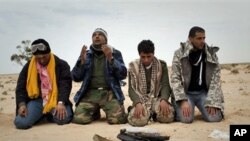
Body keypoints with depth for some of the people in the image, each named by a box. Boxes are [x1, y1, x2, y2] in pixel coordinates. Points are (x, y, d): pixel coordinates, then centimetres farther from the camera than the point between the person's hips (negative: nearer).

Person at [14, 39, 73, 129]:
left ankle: (50, 114, 7)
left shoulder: (61, 64, 0)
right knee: (20, 123, -22)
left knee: (63, 118, -30)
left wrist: (61, 102, -25)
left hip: (56, 99, -1)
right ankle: (42, 114, 11)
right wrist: (22, 104, -13)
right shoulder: (28, 67, 7)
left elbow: (65, 85, -9)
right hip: (36, 100, 2)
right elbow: (21, 87, 5)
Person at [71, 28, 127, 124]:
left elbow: (123, 75, -5)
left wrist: (110, 58, -17)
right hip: (90, 93, 2)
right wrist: (82, 60, -11)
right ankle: (95, 112, 13)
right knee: (79, 119, -19)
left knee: (117, 119, -23)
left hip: (110, 93, -1)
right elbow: (76, 78, 6)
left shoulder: (115, 53, 7)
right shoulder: (86, 54, 11)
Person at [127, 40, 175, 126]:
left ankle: (154, 114, 2)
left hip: (157, 98, 1)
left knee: (168, 116, -30)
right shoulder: (133, 67, 1)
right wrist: (138, 103, -24)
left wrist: (163, 100, -25)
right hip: (141, 100, -1)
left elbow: (165, 85, -3)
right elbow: (131, 89, -4)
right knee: (137, 120, -33)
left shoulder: (162, 65, 4)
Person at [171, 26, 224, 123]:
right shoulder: (179, 54, -7)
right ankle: (179, 108, 11)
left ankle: (204, 109, 16)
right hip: (186, 92, -2)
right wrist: (183, 101, -21)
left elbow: (215, 79, -2)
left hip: (204, 92, 2)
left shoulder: (211, 55, 0)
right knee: (186, 118, -24)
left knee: (215, 117, -18)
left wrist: (212, 102, -14)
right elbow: (175, 79, -10)